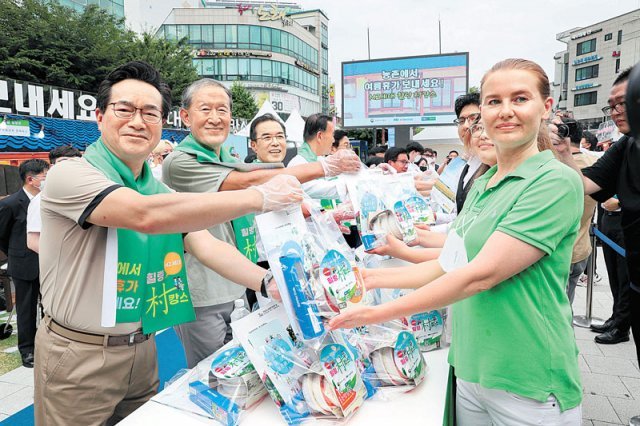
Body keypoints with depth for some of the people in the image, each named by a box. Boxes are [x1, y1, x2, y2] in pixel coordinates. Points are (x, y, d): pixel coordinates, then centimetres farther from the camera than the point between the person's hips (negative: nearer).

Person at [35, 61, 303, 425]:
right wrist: (259, 197, -35)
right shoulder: (71, 174, -17)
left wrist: (267, 282, -25)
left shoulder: (160, 190, 5)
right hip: (80, 357, -5)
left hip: (142, 350, 6)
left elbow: (205, 244, -8)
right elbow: (146, 216, -35)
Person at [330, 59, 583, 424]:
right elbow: (450, 264, 9)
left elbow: (481, 274, -24)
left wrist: (381, 312, -19)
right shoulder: (480, 186, 7)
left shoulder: (556, 181, -16)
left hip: (529, 386, -6)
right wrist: (374, 279, 5)